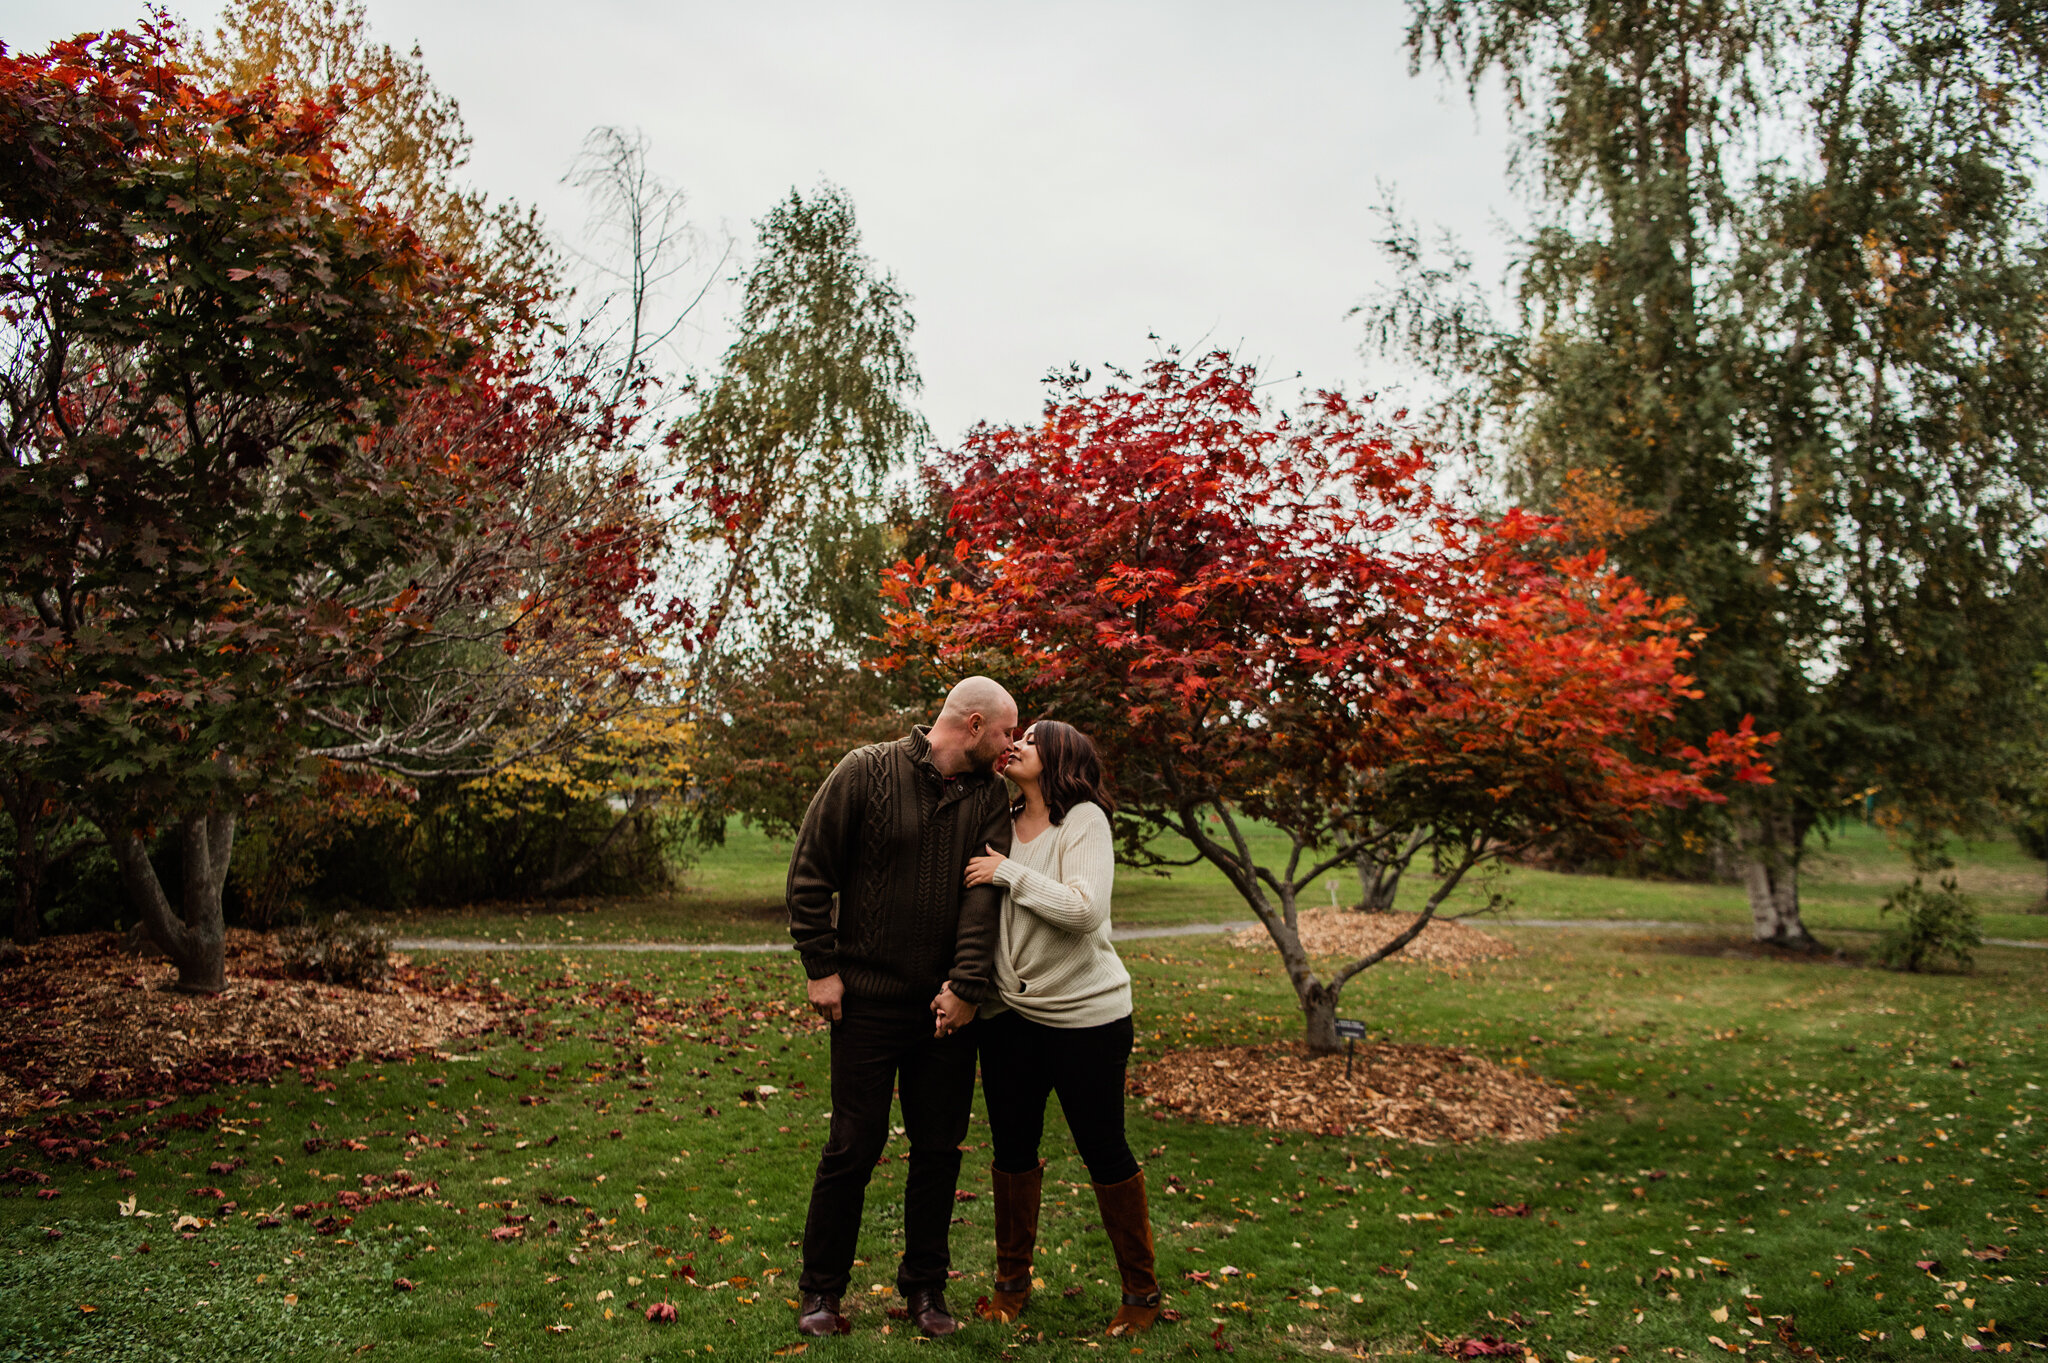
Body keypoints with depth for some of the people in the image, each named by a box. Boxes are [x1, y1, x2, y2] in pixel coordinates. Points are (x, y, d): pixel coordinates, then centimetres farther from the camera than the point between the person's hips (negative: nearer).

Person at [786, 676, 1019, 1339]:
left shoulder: (990, 794, 3)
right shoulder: (867, 771, -9)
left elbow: (985, 891, -7)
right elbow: (810, 871, -6)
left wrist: (966, 984, -17)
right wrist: (821, 967, -7)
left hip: (947, 1006, 4)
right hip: (868, 998, -4)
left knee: (940, 1147, 11)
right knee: (854, 1145, 4)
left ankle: (925, 1286, 28)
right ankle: (820, 1290, 22)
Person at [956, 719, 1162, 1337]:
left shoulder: (1084, 820, -11)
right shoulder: (1000, 823, 6)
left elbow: (1085, 910, -24)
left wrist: (1008, 872, -18)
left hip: (1086, 1013, -5)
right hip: (1009, 1013, 5)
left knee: (1104, 1150, 5)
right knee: (1012, 1147, 12)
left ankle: (1142, 1291, 23)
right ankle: (1012, 1280, 31)